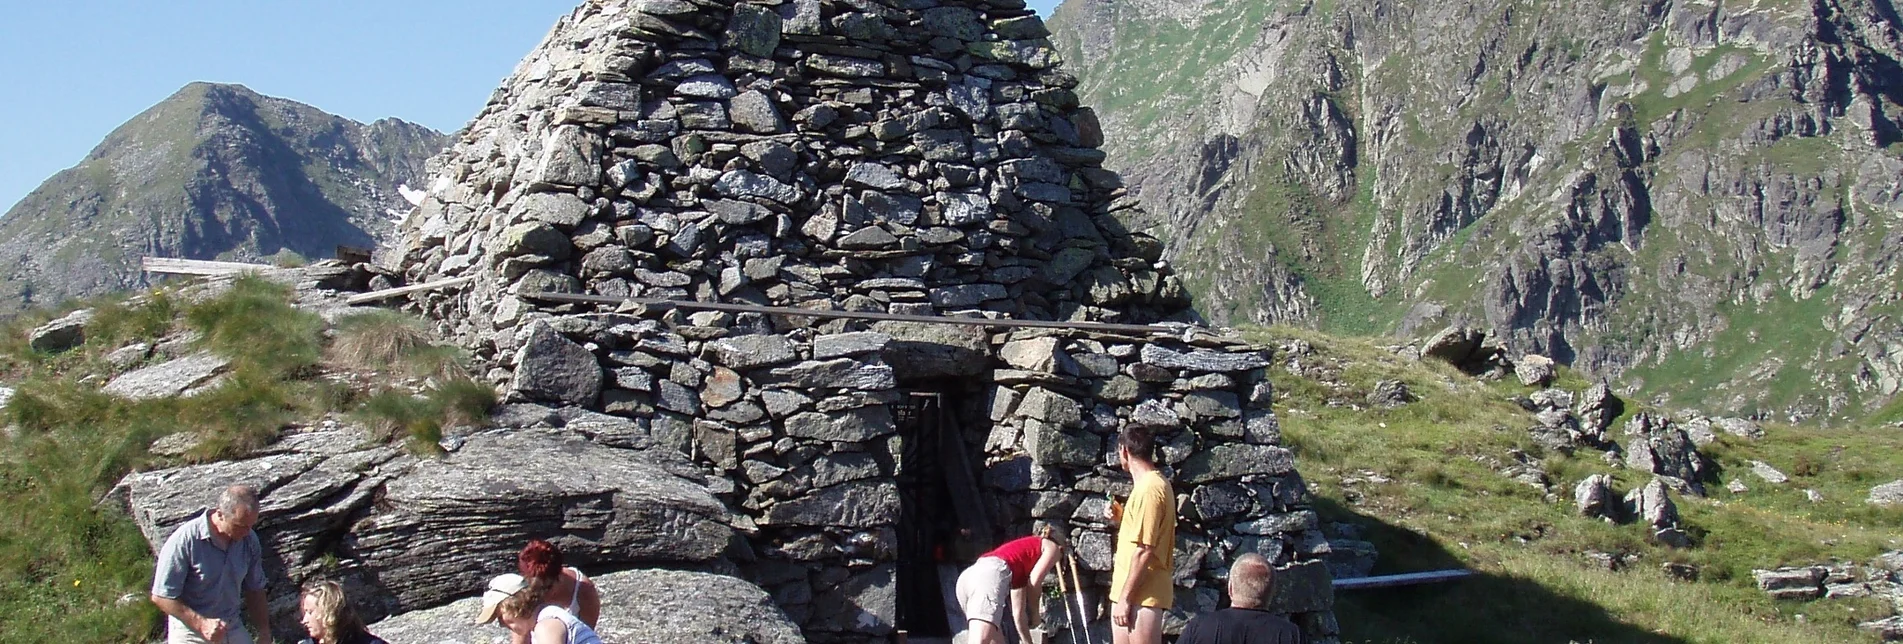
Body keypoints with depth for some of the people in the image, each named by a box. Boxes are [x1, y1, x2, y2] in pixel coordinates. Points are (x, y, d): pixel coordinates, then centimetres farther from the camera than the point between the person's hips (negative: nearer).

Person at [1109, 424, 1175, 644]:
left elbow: (1144, 550, -22)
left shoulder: (1149, 489, -17)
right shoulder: (1154, 483, 15)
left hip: (1142, 595, -11)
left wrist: (1125, 598, -20)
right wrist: (1121, 517, 13)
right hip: (1128, 593, 11)